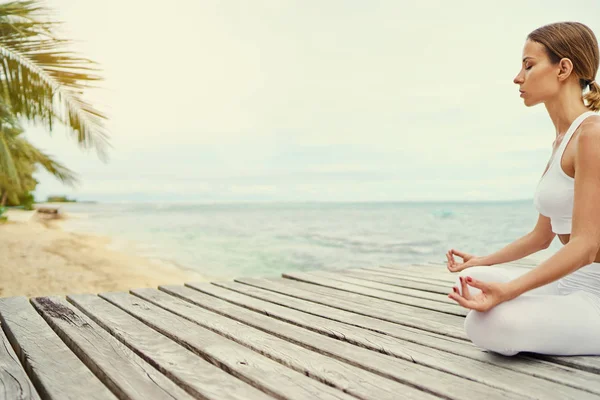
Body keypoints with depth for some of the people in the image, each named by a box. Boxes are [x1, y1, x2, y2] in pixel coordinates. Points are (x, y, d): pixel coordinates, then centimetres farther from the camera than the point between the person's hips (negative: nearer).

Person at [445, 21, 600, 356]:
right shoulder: (562, 140, 13)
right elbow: (542, 237, 17)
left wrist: (506, 291, -31)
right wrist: (482, 262, 21)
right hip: (569, 284, 9)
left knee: (488, 325, -28)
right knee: (472, 277, 14)